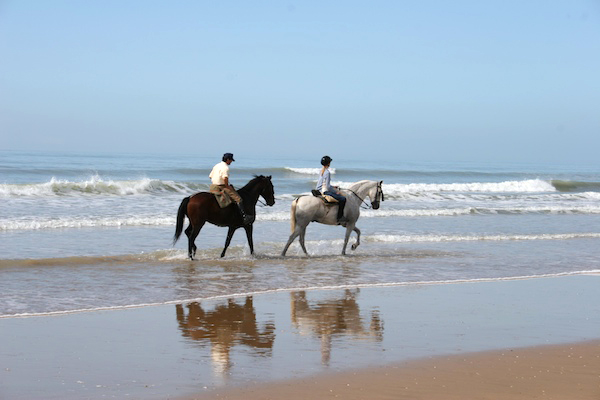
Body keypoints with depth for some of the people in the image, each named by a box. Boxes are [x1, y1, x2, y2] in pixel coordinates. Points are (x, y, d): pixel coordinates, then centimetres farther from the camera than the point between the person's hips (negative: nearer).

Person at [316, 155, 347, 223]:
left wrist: (332, 187, 20)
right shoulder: (327, 172, -17)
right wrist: (336, 192, -10)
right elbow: (328, 186, -20)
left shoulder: (322, 171, 11)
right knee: (342, 199, -16)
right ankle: (339, 218, -16)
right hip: (325, 191, -11)